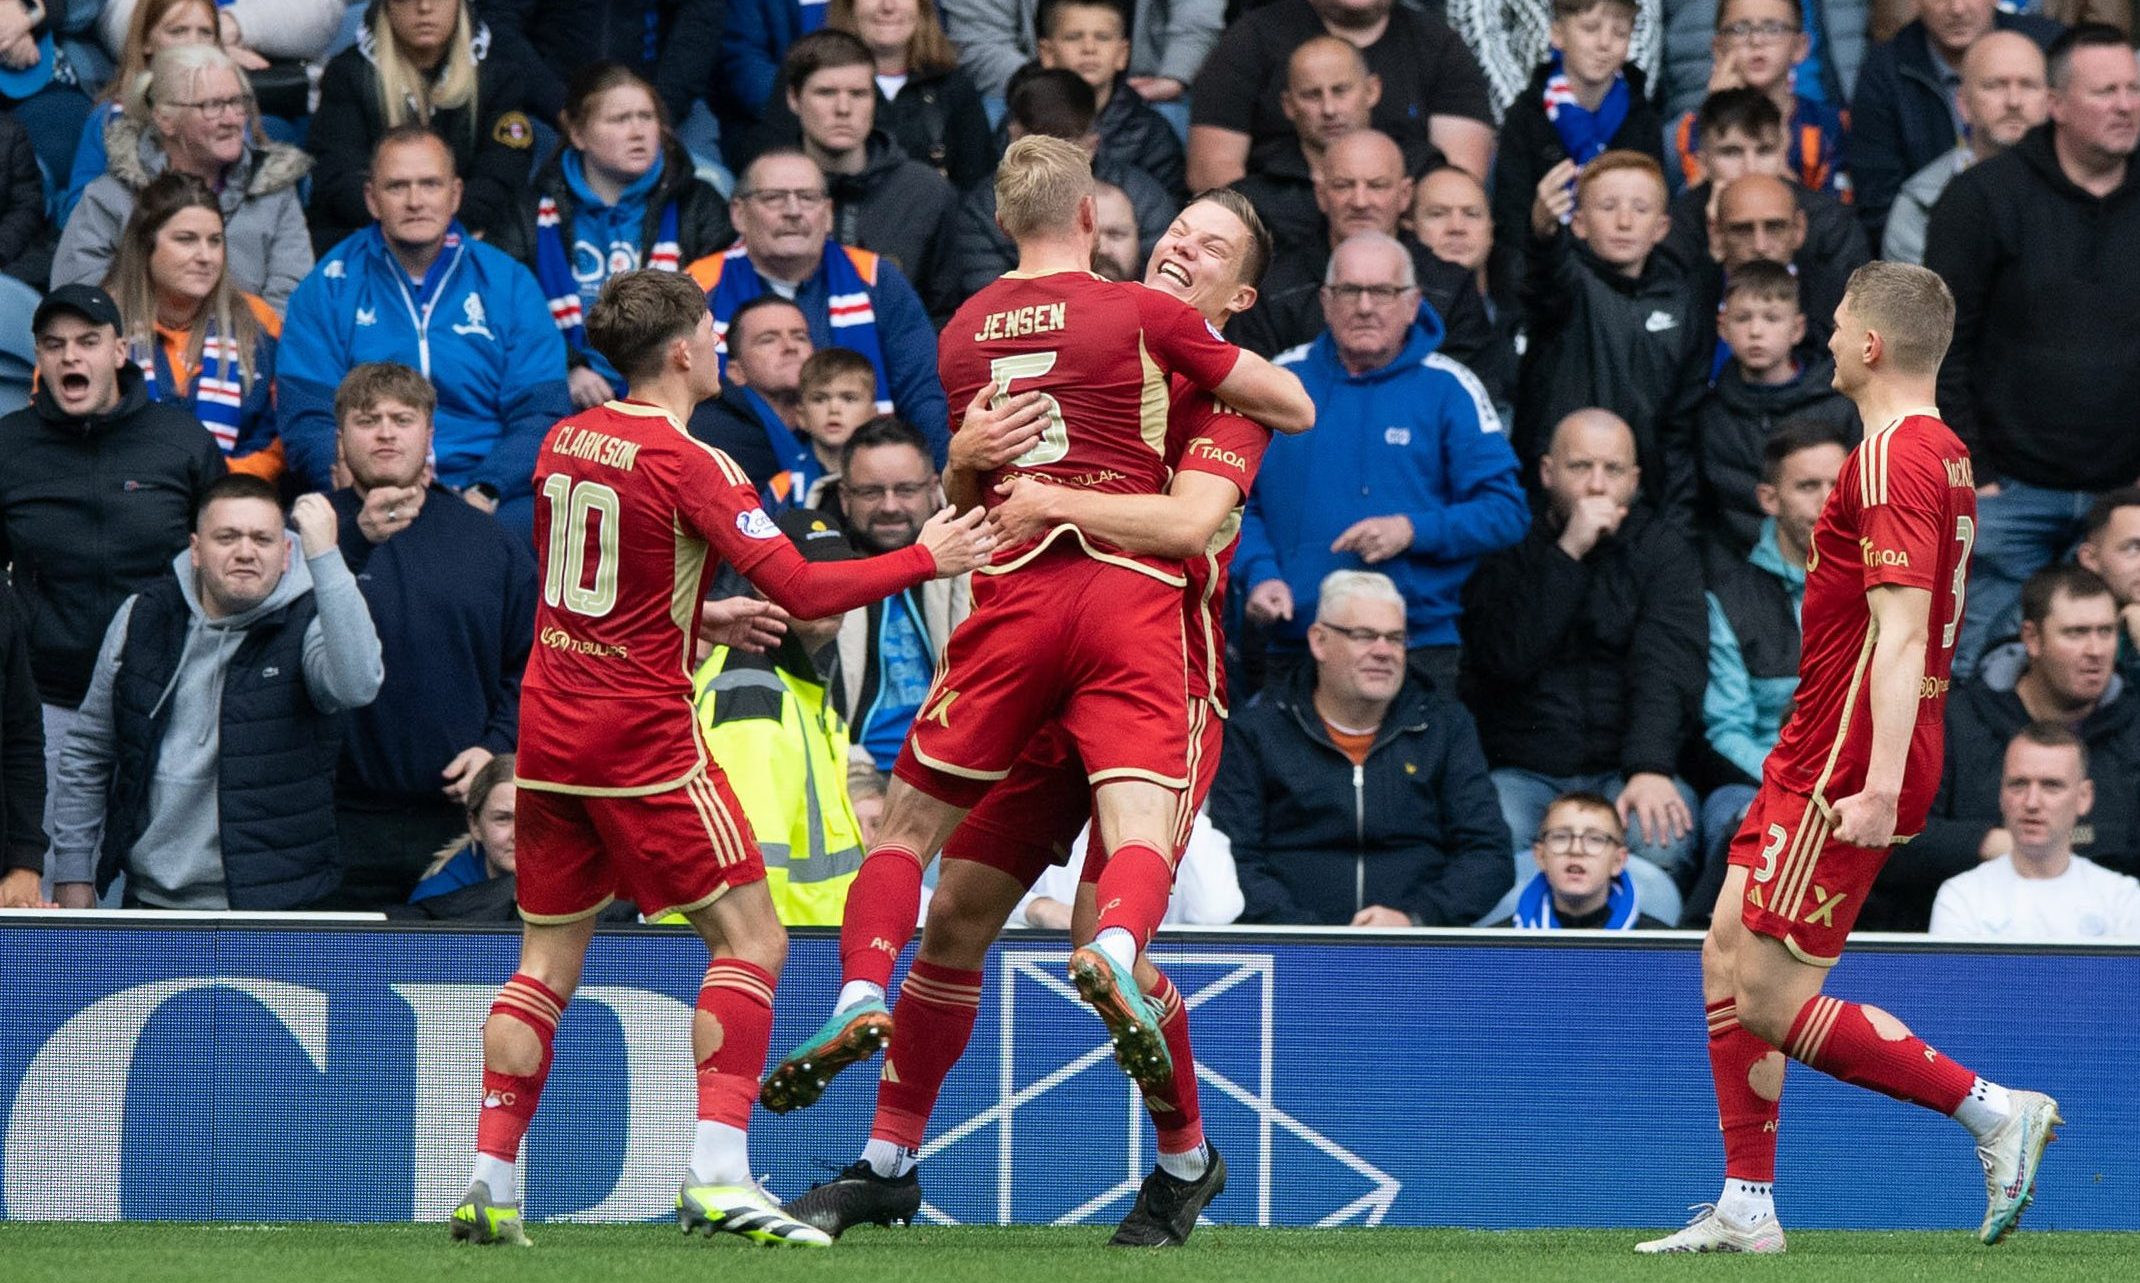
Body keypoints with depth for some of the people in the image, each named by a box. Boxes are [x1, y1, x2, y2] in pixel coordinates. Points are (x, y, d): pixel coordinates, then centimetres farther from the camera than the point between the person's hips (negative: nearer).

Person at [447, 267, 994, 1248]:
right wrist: (927, 559, -5)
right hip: (642, 734, -7)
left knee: (549, 957, 12)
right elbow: (805, 592, -18)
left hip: (549, 726, 7)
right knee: (751, 941, -1)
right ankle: (716, 1174, -14)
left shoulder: (564, 442, 8)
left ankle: (491, 1180, 4)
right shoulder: (690, 465, -13)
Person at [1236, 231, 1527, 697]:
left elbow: (1506, 511, 0)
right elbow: (1237, 498, 12)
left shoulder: (1448, 390, 3)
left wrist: (1413, 532, -14)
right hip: (1294, 649, 2)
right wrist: (1260, 574, -6)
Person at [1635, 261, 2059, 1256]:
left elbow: (1901, 629, -26)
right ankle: (1746, 1211, 16)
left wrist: (1880, 785, -32)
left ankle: (1994, 1111, -6)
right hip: (1812, 763, 10)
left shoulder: (1893, 458, -18)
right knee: (1727, 963, 13)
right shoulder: (1943, 455, 14)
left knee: (1770, 1002, -8)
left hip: (1844, 767, -10)